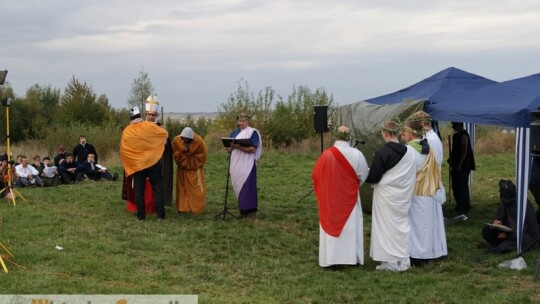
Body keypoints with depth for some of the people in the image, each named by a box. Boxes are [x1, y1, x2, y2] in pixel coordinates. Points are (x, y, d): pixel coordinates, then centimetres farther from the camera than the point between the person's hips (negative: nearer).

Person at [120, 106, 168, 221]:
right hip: (153, 162, -1)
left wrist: (127, 164, 20)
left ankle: (141, 216, 9)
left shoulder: (126, 131, -2)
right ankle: (160, 215, 3)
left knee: (139, 191, 8)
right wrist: (157, 128, 25)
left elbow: (122, 150, 5)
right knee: (158, 188, 5)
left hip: (136, 164, 2)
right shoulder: (149, 126, -9)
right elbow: (165, 133, 4)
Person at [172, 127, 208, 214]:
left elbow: (201, 157, -12)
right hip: (182, 169, 2)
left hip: (195, 169, -2)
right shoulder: (176, 140, -18)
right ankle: (183, 207, 11)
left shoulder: (199, 142, -23)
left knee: (196, 188, -2)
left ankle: (197, 208, 2)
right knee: (182, 187, 5)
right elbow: (177, 156, -8)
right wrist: (183, 164, -17)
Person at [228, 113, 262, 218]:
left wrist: (238, 146, -24)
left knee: (248, 186, -10)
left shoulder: (253, 133, -4)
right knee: (239, 186, 6)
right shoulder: (235, 133, 16)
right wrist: (231, 146, -8)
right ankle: (243, 211, 11)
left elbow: (252, 149, -14)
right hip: (236, 165, 6)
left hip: (247, 164, -6)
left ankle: (251, 211, -9)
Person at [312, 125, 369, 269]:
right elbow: (364, 175, -2)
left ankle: (330, 258, 11)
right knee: (350, 227, 11)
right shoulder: (356, 154, -13)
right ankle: (351, 256, 16)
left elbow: (316, 175, -4)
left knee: (331, 224, 9)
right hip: (350, 198, 0)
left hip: (329, 199, 0)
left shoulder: (326, 154, -13)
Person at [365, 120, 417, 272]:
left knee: (387, 226, 4)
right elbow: (412, 175, 6)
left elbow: (373, 177, -13)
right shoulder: (410, 151, -2)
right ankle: (404, 261, 18)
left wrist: (364, 176, 7)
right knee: (403, 225, 15)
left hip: (386, 196, -5)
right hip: (404, 195, 5)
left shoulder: (382, 153, -18)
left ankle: (390, 262, 8)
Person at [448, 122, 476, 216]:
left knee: (462, 187, -6)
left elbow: (464, 151, -20)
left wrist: (459, 164, -22)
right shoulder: (456, 135, 14)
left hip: (462, 166, -10)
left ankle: (465, 208, 0)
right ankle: (459, 206, 24)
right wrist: (451, 159, 12)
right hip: (456, 166, 10)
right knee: (456, 186, 14)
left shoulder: (463, 135, -14)